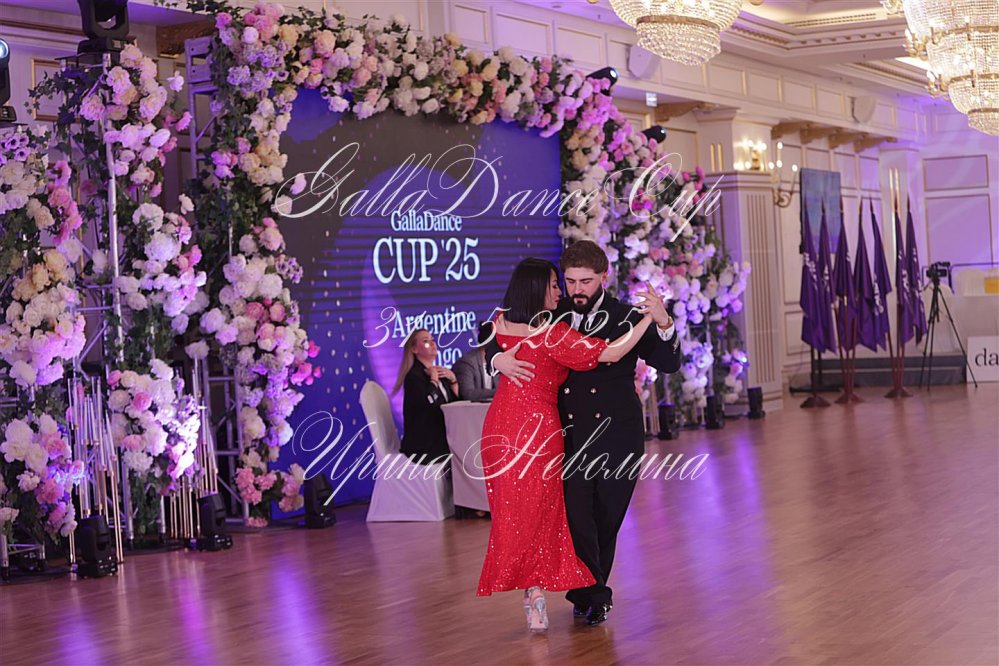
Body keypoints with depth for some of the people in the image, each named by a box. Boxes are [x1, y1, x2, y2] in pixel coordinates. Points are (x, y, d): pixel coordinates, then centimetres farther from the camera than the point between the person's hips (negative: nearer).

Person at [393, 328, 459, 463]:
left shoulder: (439, 373, 15)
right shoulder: (414, 376, -10)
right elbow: (431, 403, -28)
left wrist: (453, 379, 3)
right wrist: (434, 378, -12)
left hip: (441, 441, 8)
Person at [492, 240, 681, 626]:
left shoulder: (627, 318, 1)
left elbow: (668, 364, -6)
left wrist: (663, 324, -24)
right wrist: (499, 359, -10)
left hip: (617, 435, -1)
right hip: (570, 436, 1)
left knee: (606, 519, 8)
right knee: (576, 517, -10)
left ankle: (588, 594, 25)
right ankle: (594, 595, 3)